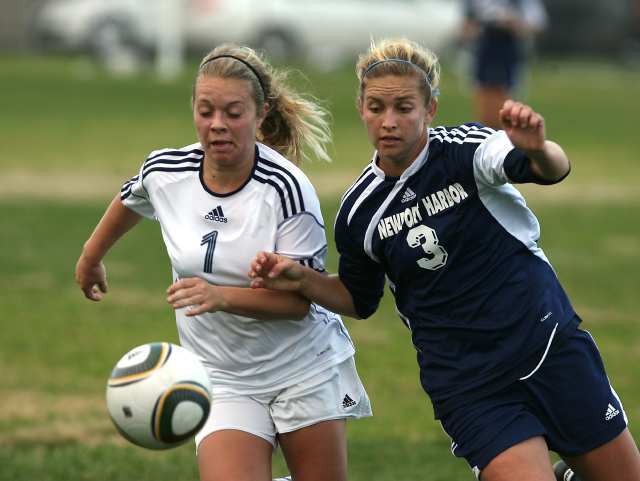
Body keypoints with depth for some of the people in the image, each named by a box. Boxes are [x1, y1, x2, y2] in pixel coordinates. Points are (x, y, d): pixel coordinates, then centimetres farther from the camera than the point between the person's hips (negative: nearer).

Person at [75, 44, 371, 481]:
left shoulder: (286, 188, -20)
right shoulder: (164, 172, -9)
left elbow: (299, 298, -18)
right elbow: (131, 200, 18)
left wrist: (222, 296, -33)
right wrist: (91, 256, 34)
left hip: (305, 371, -2)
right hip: (222, 380, 2)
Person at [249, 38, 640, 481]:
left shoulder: (464, 149, -11)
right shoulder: (358, 212, -1)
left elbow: (555, 169, -30)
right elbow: (359, 300, 15)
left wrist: (539, 150, -54)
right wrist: (302, 280, -4)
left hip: (554, 348, -1)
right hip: (468, 387, 1)